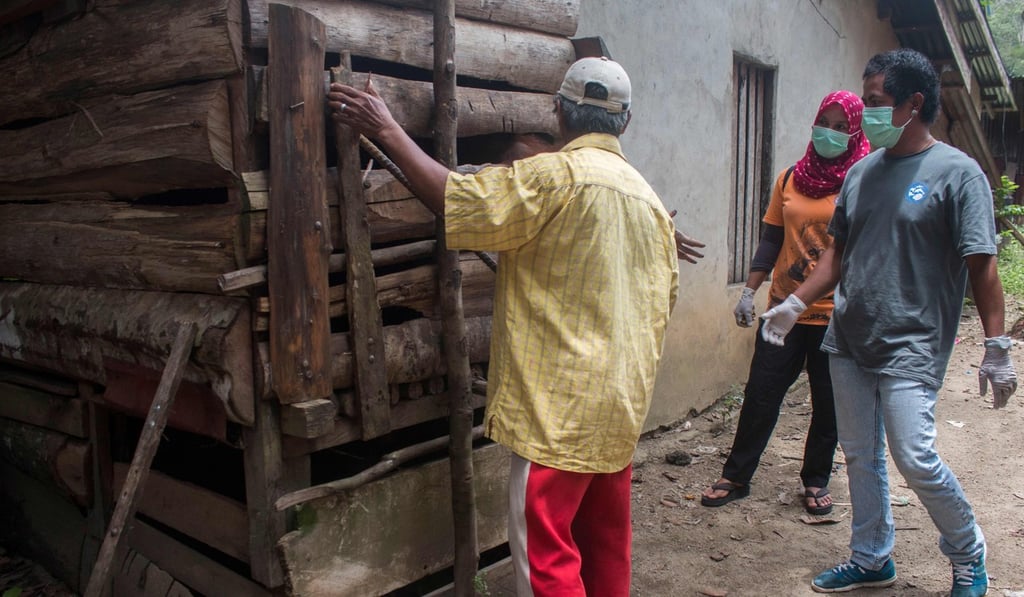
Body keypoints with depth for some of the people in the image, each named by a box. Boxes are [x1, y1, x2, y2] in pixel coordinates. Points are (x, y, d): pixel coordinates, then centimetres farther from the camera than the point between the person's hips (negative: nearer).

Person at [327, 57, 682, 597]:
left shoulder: (555, 175, -14)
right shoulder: (648, 197, 10)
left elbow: (454, 199, -17)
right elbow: (662, 300, 14)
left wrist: (386, 130, -7)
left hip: (559, 404, -8)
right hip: (622, 403, 8)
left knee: (545, 553, 0)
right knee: (606, 541, 20)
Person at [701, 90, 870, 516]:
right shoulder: (789, 179, 7)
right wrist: (749, 291, 4)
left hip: (836, 315, -2)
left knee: (828, 404, 10)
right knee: (760, 394, 5)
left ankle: (816, 481, 28)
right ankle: (736, 476, 18)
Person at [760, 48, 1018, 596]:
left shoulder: (956, 172, -6)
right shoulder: (862, 172, 10)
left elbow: (981, 265, -9)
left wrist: (996, 349, -10)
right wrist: (794, 303, 6)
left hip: (910, 348, -6)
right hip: (848, 342, 6)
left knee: (915, 459, -7)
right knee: (860, 456, 12)